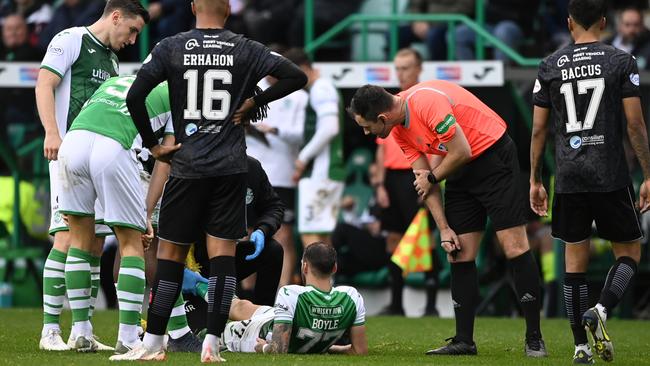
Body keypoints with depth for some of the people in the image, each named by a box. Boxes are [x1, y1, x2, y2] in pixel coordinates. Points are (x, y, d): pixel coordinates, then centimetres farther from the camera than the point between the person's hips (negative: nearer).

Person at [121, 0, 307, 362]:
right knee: (223, 251, 1)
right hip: (232, 167, 0)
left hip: (187, 166, 0)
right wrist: (254, 102, 4)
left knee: (171, 252, 8)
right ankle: (212, 345, -5)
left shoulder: (171, 48, -1)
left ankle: (154, 342, 10)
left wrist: (153, 145, 1)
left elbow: (135, 96, -9)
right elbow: (297, 77, -4)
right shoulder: (246, 50, 1)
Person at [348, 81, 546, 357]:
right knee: (459, 254, 2)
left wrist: (431, 177, -5)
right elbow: (424, 180, 5)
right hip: (460, 172, 8)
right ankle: (464, 341, 6)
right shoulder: (399, 131, 1)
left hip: (494, 156, -8)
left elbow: (461, 152, -23)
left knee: (514, 246, -11)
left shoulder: (428, 103, -27)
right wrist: (444, 228, -1)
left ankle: (534, 339, -8)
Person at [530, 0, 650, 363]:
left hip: (569, 179, 2)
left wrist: (535, 181, 14)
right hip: (612, 176, -2)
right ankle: (602, 309, -16)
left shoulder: (550, 66, 6)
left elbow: (539, 129, 6)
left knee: (575, 260, 9)